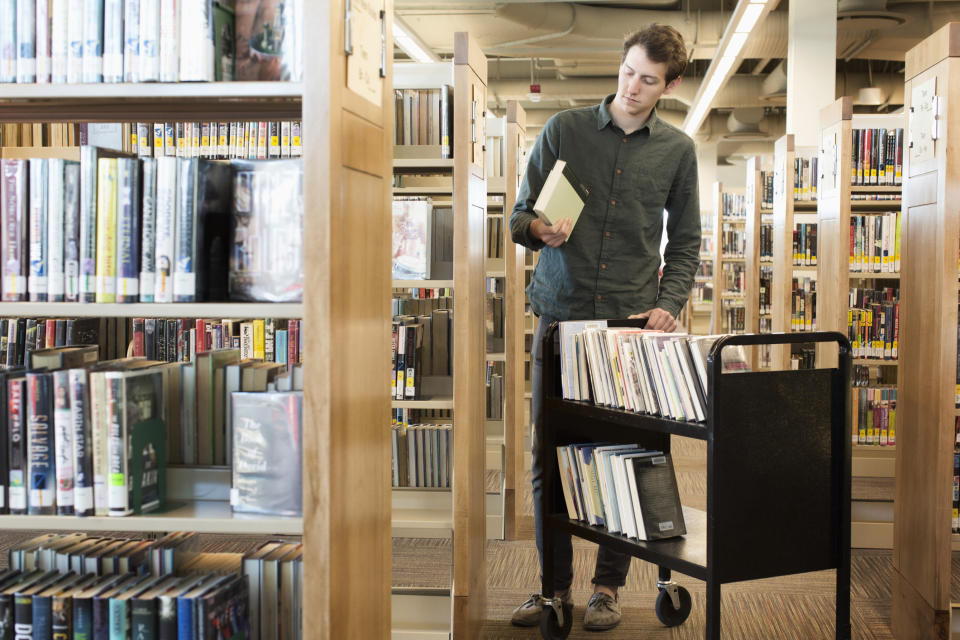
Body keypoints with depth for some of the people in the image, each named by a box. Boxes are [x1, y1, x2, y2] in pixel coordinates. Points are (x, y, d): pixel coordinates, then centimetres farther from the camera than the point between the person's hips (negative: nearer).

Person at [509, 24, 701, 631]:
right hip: (561, 314, 0)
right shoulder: (564, 129, 7)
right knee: (549, 453, 2)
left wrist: (669, 305, -3)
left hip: (632, 321, 0)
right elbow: (520, 215, 9)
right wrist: (538, 229, -14)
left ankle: (609, 585, 15)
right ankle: (554, 582, 15)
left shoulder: (677, 149, 9)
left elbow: (685, 241, 12)